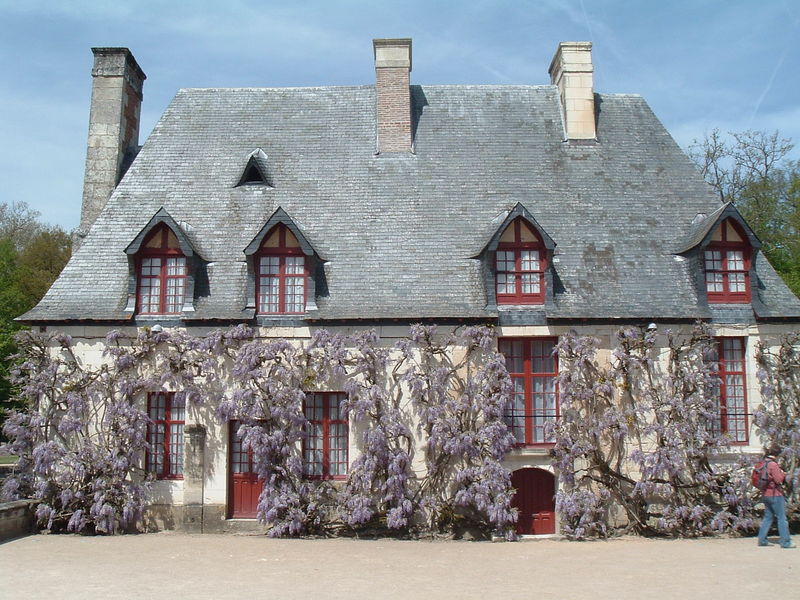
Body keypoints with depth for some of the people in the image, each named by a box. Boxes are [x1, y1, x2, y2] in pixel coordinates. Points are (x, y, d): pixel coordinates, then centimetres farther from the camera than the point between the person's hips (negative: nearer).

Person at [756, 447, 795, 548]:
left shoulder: (761, 464, 8)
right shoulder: (773, 465, -17)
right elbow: (779, 480, -19)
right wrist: (783, 473, 0)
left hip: (765, 494, 8)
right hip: (775, 494, -8)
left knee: (768, 517, 14)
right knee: (782, 518, 0)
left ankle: (762, 540, 14)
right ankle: (785, 542, 3)